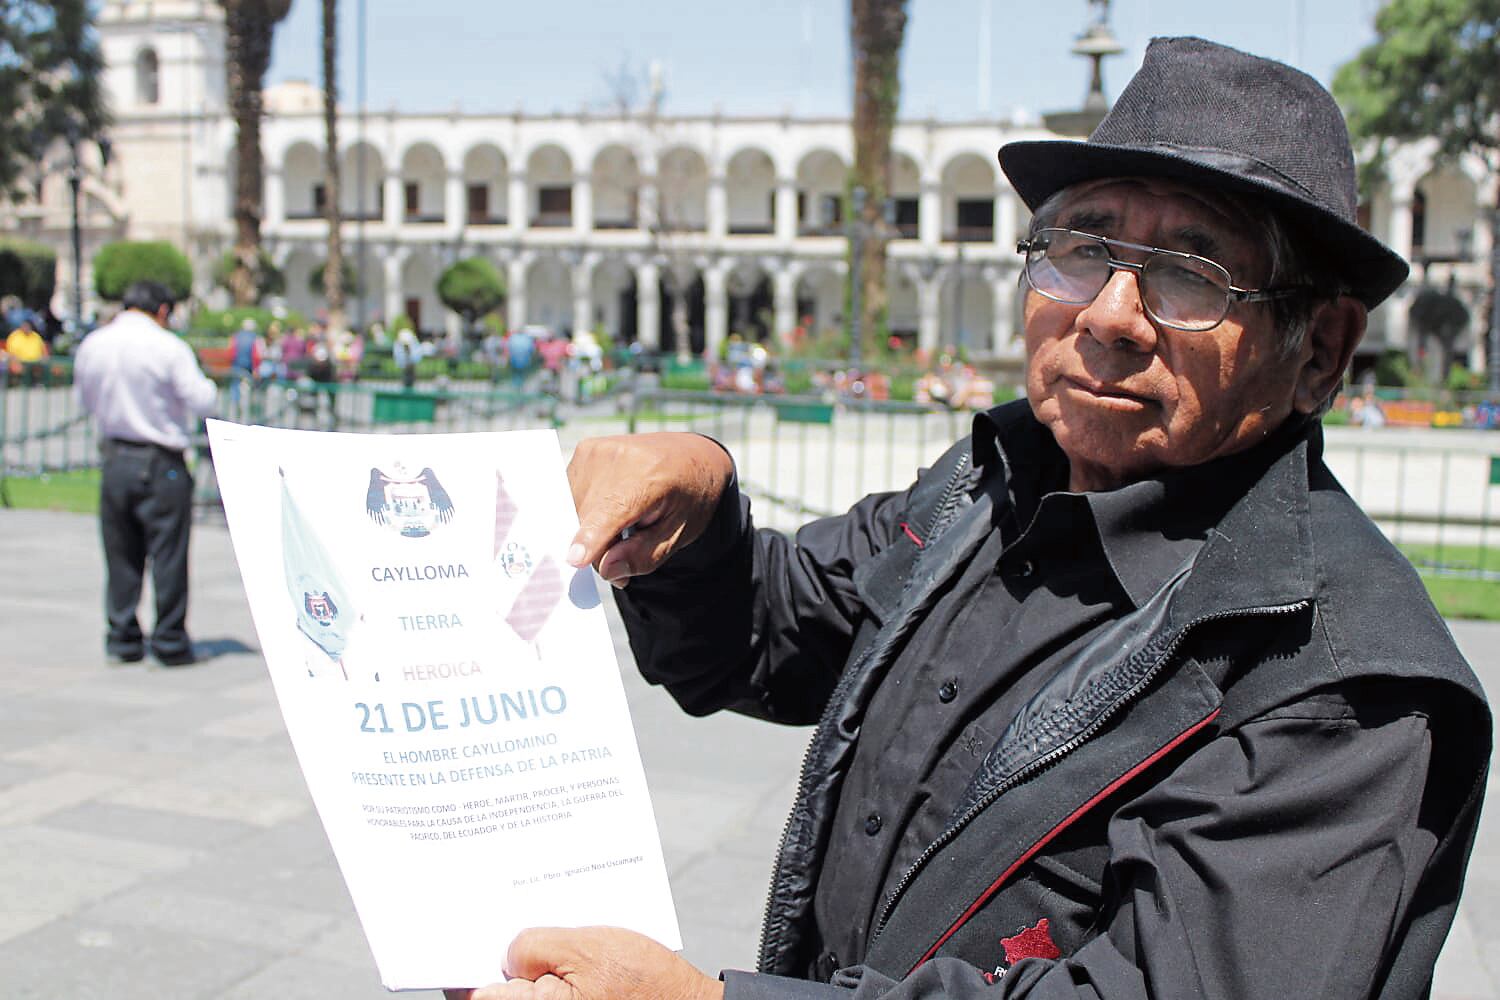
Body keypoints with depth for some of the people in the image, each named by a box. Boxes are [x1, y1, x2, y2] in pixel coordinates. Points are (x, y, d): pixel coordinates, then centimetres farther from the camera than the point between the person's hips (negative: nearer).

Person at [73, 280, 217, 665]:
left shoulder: (90, 346, 6)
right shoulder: (169, 347, -11)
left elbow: (87, 400, 19)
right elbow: (201, 403, -11)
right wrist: (207, 383, 8)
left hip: (114, 459, 5)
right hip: (161, 465, -5)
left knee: (121, 554, 12)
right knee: (168, 555, 2)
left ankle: (122, 640, 17)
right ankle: (170, 643, 6)